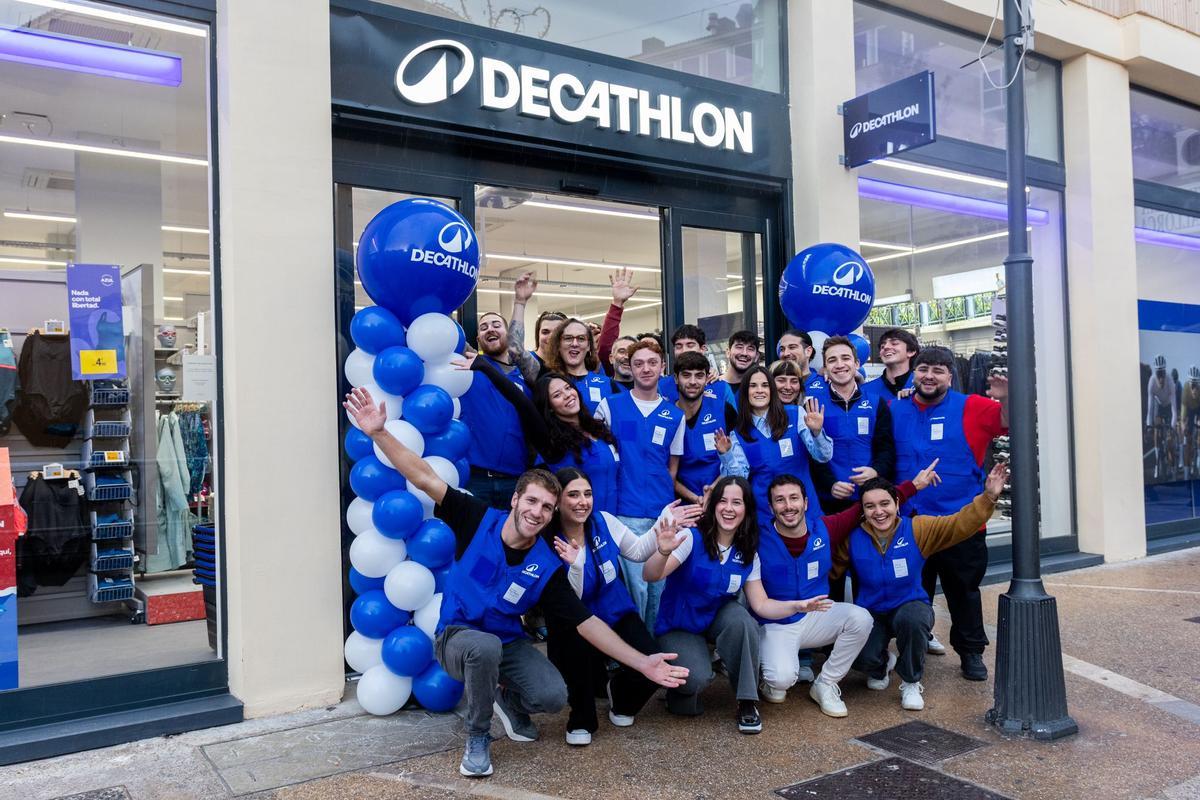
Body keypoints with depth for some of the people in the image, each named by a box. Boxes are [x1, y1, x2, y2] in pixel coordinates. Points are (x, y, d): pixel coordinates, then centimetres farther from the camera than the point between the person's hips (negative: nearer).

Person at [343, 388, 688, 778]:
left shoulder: (548, 567, -11)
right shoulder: (479, 520, -14)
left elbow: (587, 623, -11)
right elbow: (424, 478, -20)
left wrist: (642, 663, -19)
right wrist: (379, 432, -32)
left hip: (509, 643, 2)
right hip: (457, 637, -2)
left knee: (553, 696, -25)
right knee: (486, 646, -39)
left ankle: (507, 699, 14)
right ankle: (477, 738, -11)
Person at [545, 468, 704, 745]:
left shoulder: (603, 521, -10)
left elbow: (638, 551, 4)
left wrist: (664, 524, -9)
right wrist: (574, 565, -38)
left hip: (617, 616, 3)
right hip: (574, 628, -3)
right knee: (577, 642, -37)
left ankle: (619, 695, 18)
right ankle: (581, 720, -7)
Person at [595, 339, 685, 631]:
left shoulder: (675, 414, 9)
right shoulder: (609, 406, 2)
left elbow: (673, 466, 15)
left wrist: (667, 501, 9)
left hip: (663, 513, 3)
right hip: (627, 511, -3)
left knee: (658, 587, 9)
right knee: (637, 586, -5)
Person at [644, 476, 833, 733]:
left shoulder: (748, 554, -3)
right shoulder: (692, 537, -20)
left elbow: (761, 604, -4)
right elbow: (651, 576, -31)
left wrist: (797, 605, -22)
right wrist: (663, 553, -53)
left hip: (717, 619, 4)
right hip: (678, 627, -4)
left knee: (741, 619, -30)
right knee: (697, 677, -31)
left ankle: (747, 702, -12)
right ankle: (680, 693, 8)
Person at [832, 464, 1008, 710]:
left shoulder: (918, 529, -11)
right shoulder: (852, 538, -9)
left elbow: (960, 524, -19)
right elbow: (830, 569, 1)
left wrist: (988, 497, -30)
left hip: (910, 606, -1)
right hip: (870, 613, 1)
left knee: (912, 618, -38)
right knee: (862, 658, -27)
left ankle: (911, 683, -6)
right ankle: (883, 664, 19)